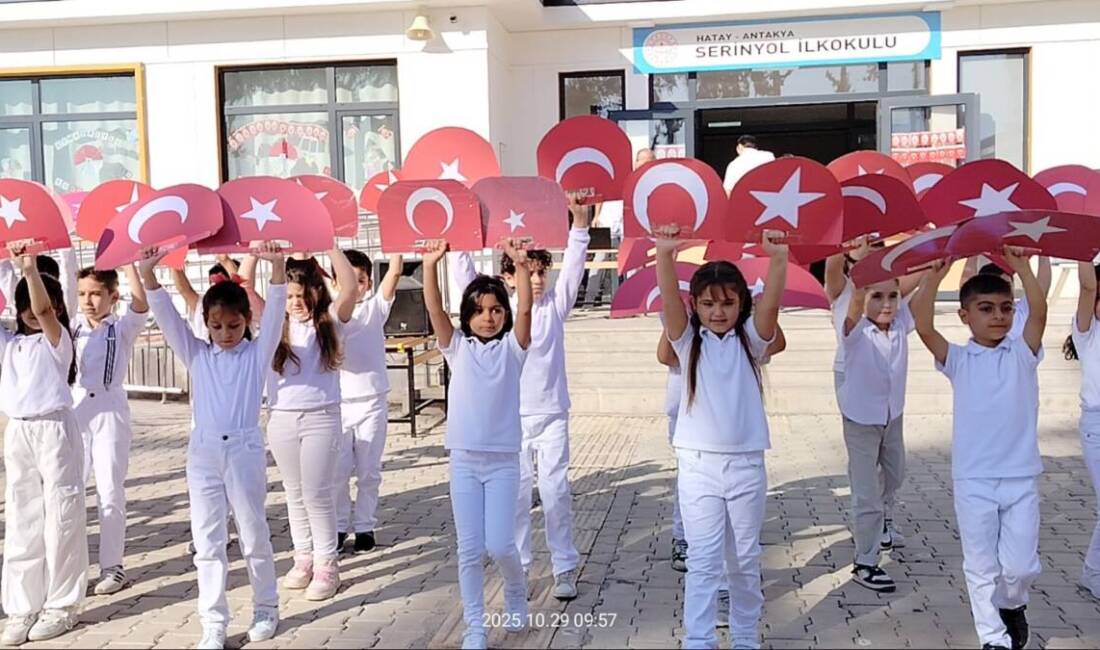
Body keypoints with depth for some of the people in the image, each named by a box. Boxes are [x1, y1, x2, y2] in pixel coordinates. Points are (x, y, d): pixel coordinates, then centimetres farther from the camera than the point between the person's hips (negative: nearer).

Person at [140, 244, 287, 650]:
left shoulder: (258, 353, 3)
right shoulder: (197, 354, 9)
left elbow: (275, 313, -11)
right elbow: (166, 316, -2)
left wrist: (278, 268, -26)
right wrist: (147, 274, -16)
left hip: (245, 449, -2)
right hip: (203, 452, 2)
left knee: (254, 536, 8)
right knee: (207, 542, 4)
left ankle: (265, 609, 25)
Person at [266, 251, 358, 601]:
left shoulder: (331, 319, -2)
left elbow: (350, 285, -18)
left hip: (321, 417, -3)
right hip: (282, 418, 3)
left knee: (317, 493, 1)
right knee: (295, 492, 14)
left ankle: (327, 564, 10)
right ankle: (304, 557, 26)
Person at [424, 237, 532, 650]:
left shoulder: (512, 347, 1)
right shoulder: (457, 348, 4)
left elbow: (525, 309, -16)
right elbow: (434, 309, -9)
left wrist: (520, 265, -29)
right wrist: (430, 265, -24)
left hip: (503, 460, -1)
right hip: (464, 459, 1)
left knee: (499, 545, -3)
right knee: (469, 549, 3)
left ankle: (517, 594, 29)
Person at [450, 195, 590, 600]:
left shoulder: (555, 305, 4)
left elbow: (573, 265, -6)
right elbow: (465, 277, -4)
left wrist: (579, 222, -18)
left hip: (551, 416, 0)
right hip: (510, 418, 0)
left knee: (556, 492, 0)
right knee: (514, 495, 7)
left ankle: (565, 568, 11)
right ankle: (516, 567, 21)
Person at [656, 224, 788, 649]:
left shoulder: (749, 340, 2)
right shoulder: (689, 342, 0)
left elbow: (770, 303, -16)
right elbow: (669, 300, -18)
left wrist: (778, 258, -33)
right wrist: (665, 255, -35)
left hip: (746, 463, 2)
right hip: (698, 464, -1)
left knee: (745, 559, 13)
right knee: (703, 560, -1)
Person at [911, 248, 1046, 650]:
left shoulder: (1022, 353, 2)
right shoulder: (958, 360, -1)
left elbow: (1039, 313, -15)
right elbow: (924, 328, -17)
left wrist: (1022, 267, -23)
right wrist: (934, 276, -26)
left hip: (1021, 478, 1)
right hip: (973, 480, -1)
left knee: (1020, 565, 6)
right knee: (981, 566, 6)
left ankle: (1013, 606, 37)